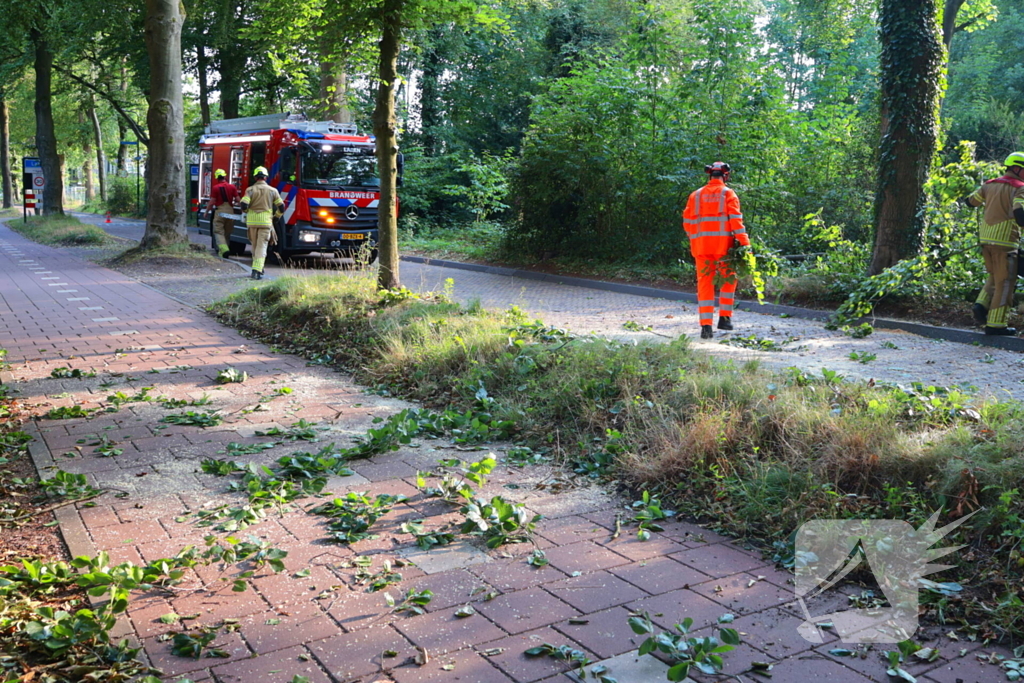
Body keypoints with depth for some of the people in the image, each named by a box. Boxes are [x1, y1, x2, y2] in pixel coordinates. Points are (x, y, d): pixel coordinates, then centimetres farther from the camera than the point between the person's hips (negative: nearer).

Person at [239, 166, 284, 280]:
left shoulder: (250, 189, 1)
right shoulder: (272, 190, 3)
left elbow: (244, 205, -10)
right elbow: (281, 207, 5)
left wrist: (246, 211, 14)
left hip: (252, 220, 1)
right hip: (266, 221, -1)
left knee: (255, 245, 17)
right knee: (261, 246, -3)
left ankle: (258, 268, 27)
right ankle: (257, 270, -15)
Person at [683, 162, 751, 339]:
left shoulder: (696, 195, 11)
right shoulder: (728, 194, 1)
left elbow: (687, 221, 9)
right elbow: (736, 220, -8)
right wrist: (745, 244, -11)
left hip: (701, 245, 2)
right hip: (722, 244, -2)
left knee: (705, 283, 4)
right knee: (728, 279, 17)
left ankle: (706, 325, -2)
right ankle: (725, 318, 14)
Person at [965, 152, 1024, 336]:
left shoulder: (990, 185, 10)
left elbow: (971, 201, 22)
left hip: (985, 239, 6)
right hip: (1005, 240, -6)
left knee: (994, 277, 23)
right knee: (1004, 283, 1)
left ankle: (981, 304, 2)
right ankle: (995, 324, 1)